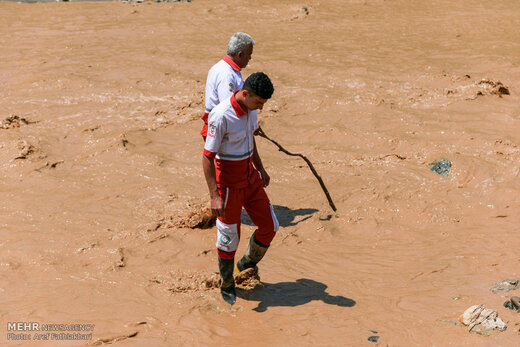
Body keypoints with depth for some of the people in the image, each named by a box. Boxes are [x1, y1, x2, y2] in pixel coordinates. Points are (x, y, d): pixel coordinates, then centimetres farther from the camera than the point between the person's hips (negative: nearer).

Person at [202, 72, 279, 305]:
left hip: (250, 176, 8)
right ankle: (227, 287, 25)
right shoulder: (221, 116, -25)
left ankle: (247, 264, 35)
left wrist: (260, 168, 25)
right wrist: (215, 196, -24)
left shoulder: (250, 109, 0)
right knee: (229, 237, 4)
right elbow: (207, 157, -21)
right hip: (228, 181, -8)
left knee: (269, 226, 10)